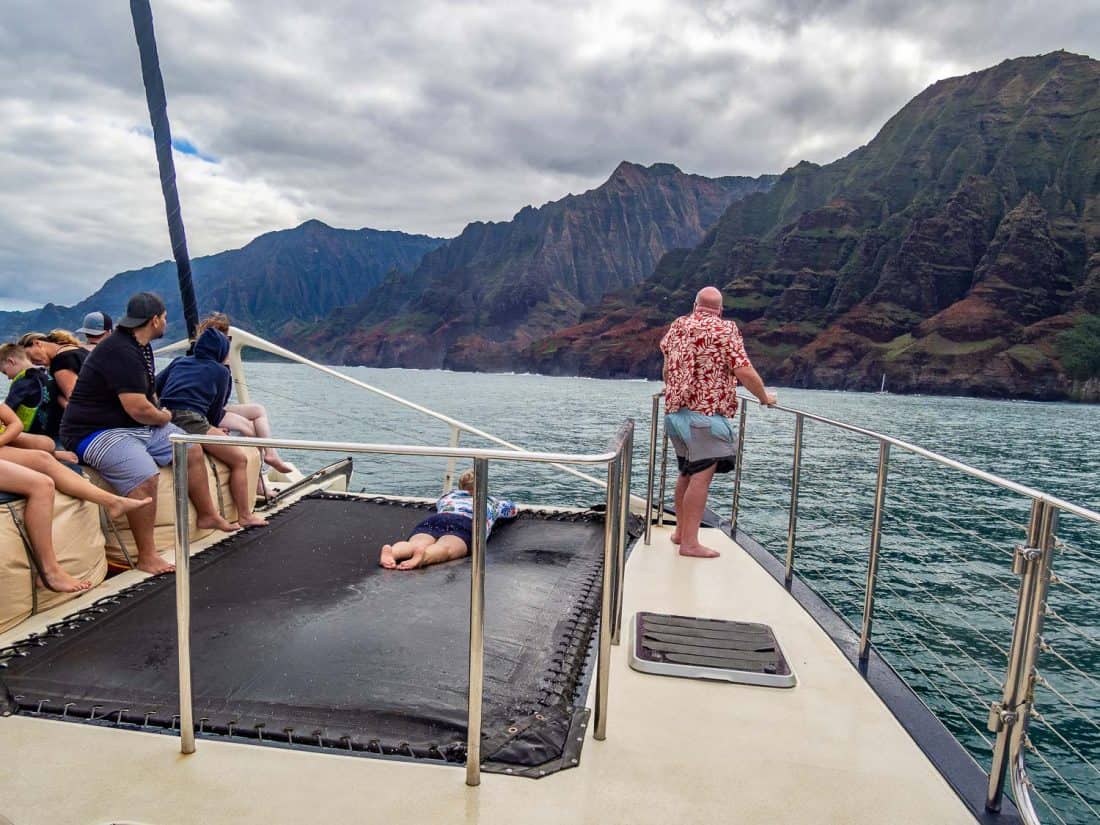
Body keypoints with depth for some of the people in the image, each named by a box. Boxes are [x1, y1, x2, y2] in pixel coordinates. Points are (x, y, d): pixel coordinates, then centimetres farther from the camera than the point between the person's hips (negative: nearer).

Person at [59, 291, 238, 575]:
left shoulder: (139, 346, 11)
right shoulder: (120, 352, -23)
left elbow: (147, 392, 25)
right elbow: (138, 408, -27)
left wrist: (158, 412, 7)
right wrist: (164, 417, -7)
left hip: (138, 425, 11)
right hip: (96, 432, -11)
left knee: (192, 450, 10)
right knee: (145, 474, -32)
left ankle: (207, 515, 24)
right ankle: (146, 557, -23)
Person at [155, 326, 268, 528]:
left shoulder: (179, 361, 25)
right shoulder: (220, 371, 12)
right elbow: (216, 409, 14)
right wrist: (212, 430, 30)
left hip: (164, 419, 7)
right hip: (190, 420, -7)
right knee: (240, 459, 2)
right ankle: (245, 516, 2)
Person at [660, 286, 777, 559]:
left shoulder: (677, 325, 15)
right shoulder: (725, 329, -4)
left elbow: (666, 367, 31)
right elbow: (744, 371, -11)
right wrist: (764, 397, 4)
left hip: (675, 409, 7)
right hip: (706, 412, -7)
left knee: (686, 473, 18)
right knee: (701, 476, -8)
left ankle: (681, 531, 28)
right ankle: (690, 542, -11)